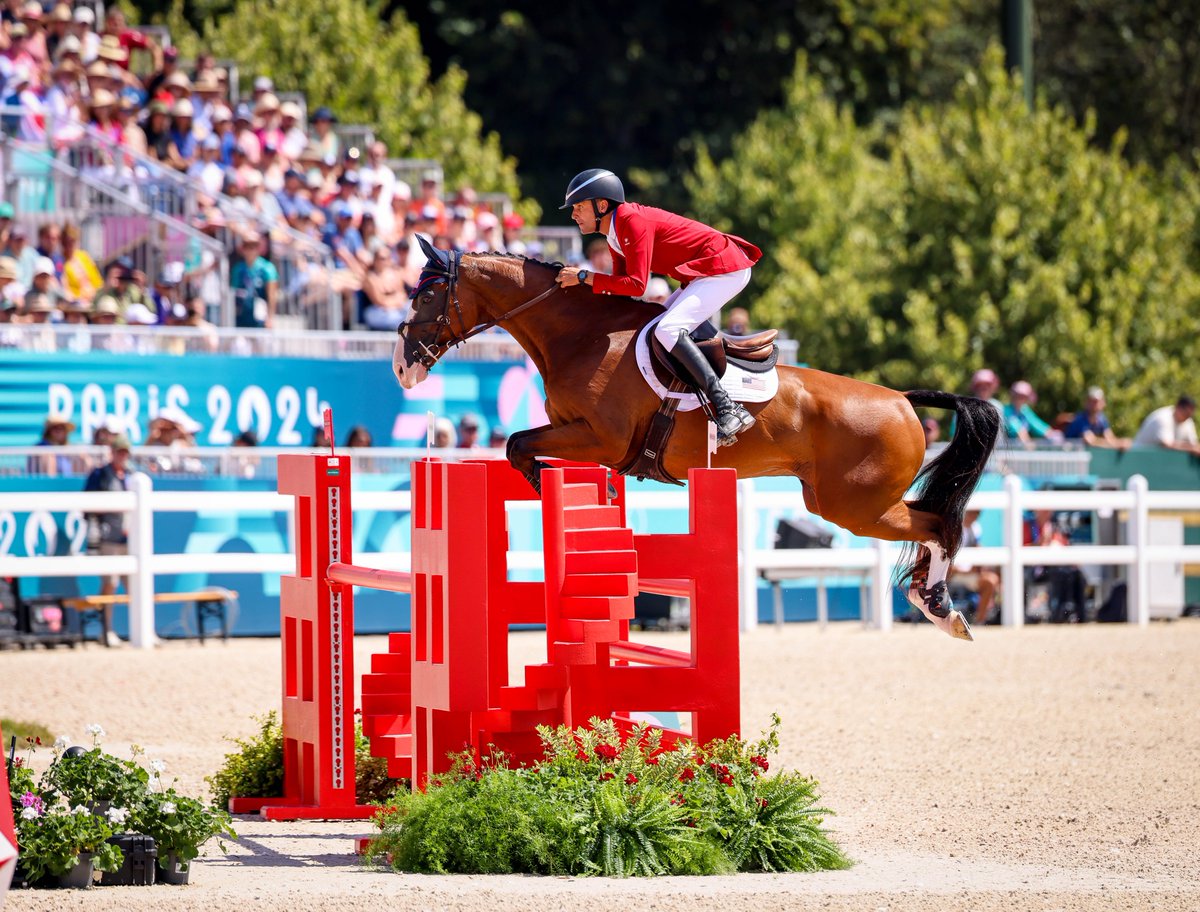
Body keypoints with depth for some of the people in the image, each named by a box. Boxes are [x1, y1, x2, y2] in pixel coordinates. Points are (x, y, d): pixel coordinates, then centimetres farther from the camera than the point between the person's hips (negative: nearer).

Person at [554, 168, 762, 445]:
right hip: (702, 274, 11)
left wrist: (585, 276, -19)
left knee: (668, 330, -24)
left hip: (726, 270, -11)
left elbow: (636, 285, -24)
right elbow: (620, 286, 13)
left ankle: (728, 410, -31)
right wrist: (582, 287, -2)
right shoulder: (615, 234, 12)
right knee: (659, 327, 18)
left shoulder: (633, 221, -19)